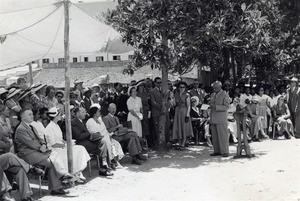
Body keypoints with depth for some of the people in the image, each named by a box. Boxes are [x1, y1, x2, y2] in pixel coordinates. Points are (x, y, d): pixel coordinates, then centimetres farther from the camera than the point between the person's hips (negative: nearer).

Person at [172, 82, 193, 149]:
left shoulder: (187, 95, -8)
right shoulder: (176, 94, 8)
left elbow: (189, 106, -10)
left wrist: (187, 115, -17)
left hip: (184, 112, -5)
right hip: (177, 112, 5)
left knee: (184, 128, -1)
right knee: (178, 129, 5)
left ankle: (183, 144, 3)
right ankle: (180, 144, 11)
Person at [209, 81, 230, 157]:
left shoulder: (225, 95, -4)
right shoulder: (213, 94, 16)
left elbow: (226, 107, -11)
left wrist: (216, 106, -20)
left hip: (221, 119, -6)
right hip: (213, 119, 6)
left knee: (223, 135, -4)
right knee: (214, 136, 5)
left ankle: (225, 151, 0)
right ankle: (217, 151, 10)